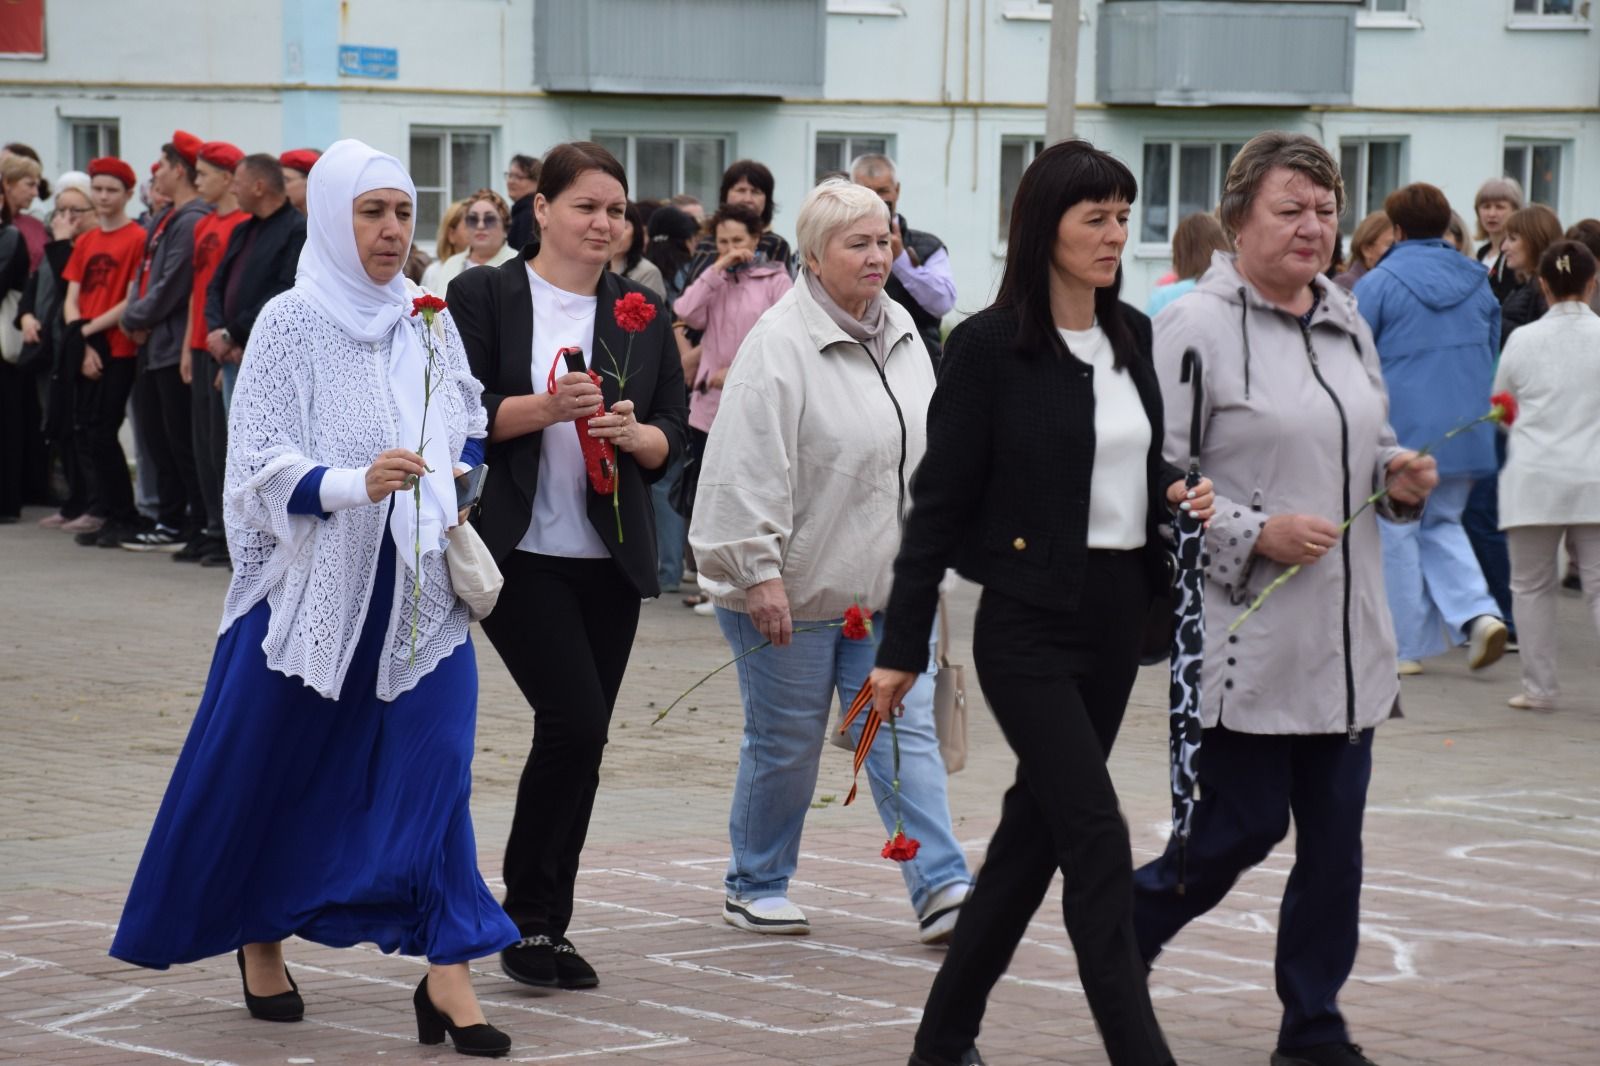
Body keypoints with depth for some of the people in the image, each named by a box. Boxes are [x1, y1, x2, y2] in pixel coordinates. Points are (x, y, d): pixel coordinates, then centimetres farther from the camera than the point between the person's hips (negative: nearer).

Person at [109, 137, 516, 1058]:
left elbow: (471, 429, 22)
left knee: (431, 760, -7)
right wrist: (353, 483, -26)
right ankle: (259, 938, 32)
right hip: (314, 579, -3)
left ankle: (447, 971, -9)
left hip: (419, 581, 3)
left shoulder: (429, 322, 6)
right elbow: (259, 463, -12)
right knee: (273, 768, 9)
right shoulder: (292, 323, -6)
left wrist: (462, 499, 5)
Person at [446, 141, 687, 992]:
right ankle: (527, 915, 0)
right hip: (520, 553, -5)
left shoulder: (641, 313, 11)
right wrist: (545, 408, -21)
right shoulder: (485, 297, -1)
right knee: (574, 722, -16)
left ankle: (547, 927, 16)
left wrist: (633, 432, -11)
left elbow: (671, 439, 10)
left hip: (610, 558, 5)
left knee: (582, 737, 6)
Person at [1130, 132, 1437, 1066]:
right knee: (1245, 825, -2)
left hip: (1348, 635, 7)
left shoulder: (1349, 323, 14)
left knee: (1336, 834, 7)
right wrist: (1254, 534, -20)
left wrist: (1400, 477, 5)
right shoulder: (1198, 329, -10)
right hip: (1244, 636, -7)